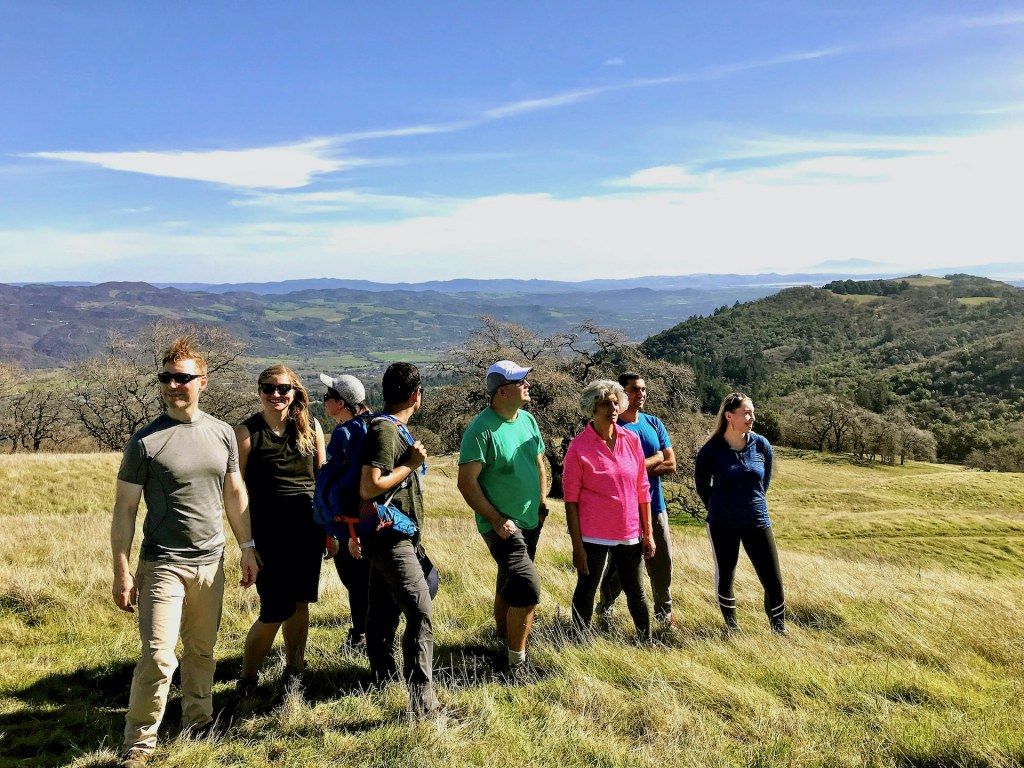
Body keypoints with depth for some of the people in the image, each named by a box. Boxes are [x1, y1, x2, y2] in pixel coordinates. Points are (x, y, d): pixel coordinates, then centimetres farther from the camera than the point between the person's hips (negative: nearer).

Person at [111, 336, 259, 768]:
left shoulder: (222, 433, 4)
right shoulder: (145, 441, -7)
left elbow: (234, 493, 13)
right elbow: (124, 509, -5)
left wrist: (247, 547, 12)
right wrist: (121, 571, -7)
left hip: (211, 563, 4)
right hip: (162, 565, -4)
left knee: (202, 651, 14)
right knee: (158, 657, -7)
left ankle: (199, 723, 32)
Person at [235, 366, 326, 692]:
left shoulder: (310, 426, 5)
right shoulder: (247, 431, -6)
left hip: (308, 528, 4)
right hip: (267, 530, -3)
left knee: (299, 604, 11)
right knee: (275, 610, -2)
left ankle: (294, 670, 29)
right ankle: (247, 678, 19)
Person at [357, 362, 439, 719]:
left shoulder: (393, 428, 11)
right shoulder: (385, 431, -19)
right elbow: (369, 487, -25)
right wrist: (411, 465, -18)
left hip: (389, 537, 10)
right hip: (390, 538, -10)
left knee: (384, 610, 19)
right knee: (421, 614, -11)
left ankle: (384, 675, 32)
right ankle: (422, 702, -9)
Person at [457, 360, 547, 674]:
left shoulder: (528, 420, 5)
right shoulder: (481, 428, -18)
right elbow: (466, 483, -20)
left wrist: (542, 505, 10)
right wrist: (497, 520, -20)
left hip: (530, 522, 7)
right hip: (501, 526, -7)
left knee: (510, 583, 21)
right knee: (527, 589, -14)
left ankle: (502, 635, 41)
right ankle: (517, 661, 1)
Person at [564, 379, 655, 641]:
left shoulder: (631, 440, 2)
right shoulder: (579, 447, -10)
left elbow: (642, 490, 8)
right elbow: (570, 499, -8)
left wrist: (648, 533, 8)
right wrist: (577, 545, -10)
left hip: (629, 535, 4)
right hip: (593, 537, -4)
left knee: (635, 591, 16)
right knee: (586, 592, 9)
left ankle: (646, 642, 33)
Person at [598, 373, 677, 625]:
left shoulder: (654, 424, 7)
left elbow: (670, 464, 0)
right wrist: (655, 458, -8)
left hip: (654, 505, 5)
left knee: (662, 561, 10)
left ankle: (664, 611, 29)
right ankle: (605, 608, 28)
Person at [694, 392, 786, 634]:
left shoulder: (761, 445, -5)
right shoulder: (711, 450, -12)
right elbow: (702, 486, 5)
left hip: (757, 522, 2)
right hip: (722, 525, -1)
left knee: (773, 580, 1)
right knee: (724, 577, 13)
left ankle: (779, 630, 19)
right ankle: (730, 623, 33)